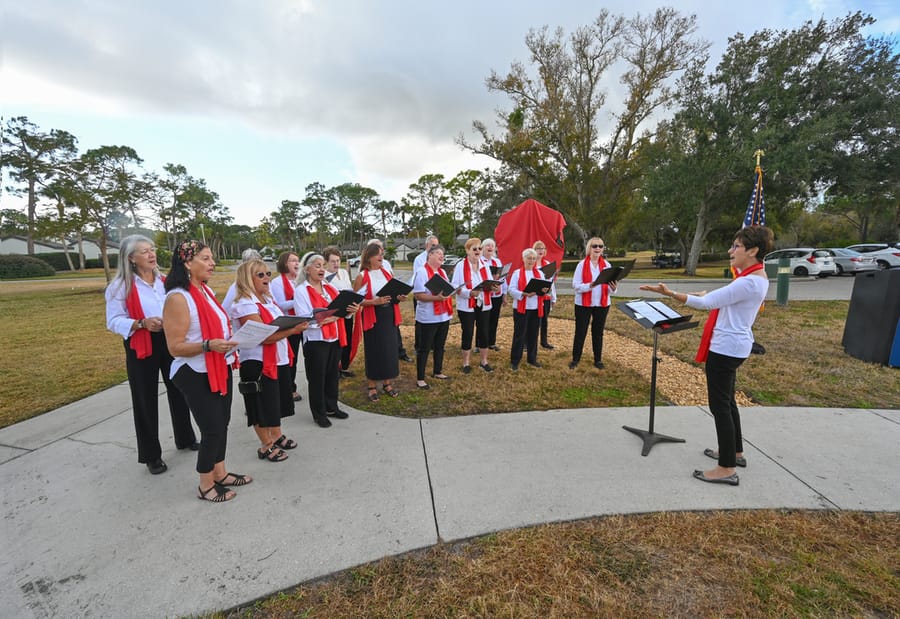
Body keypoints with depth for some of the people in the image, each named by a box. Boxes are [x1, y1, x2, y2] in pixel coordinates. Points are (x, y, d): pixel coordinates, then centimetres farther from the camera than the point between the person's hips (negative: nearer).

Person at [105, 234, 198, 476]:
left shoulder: (163, 280, 9)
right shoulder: (121, 286, -9)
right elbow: (114, 321, -12)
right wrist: (142, 323, -27)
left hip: (170, 342, 5)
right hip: (141, 347, -5)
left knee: (178, 390, 15)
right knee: (146, 400, 5)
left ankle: (185, 438, 34)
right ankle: (151, 455, 21)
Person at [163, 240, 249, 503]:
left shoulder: (206, 291, 6)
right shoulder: (178, 298, -19)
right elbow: (175, 347, -20)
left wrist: (232, 337, 3)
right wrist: (208, 345, -33)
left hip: (220, 368, 8)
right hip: (197, 375, -8)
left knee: (222, 423, 17)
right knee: (212, 429, 2)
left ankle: (220, 474, 35)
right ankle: (205, 486, 24)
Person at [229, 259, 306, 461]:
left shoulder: (268, 299, 10)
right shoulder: (245, 305, -18)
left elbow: (280, 325, 19)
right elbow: (263, 337, -25)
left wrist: (296, 325, 0)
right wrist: (292, 330, -30)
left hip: (280, 359, 9)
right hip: (259, 363, -9)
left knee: (277, 400, 20)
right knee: (263, 405, 5)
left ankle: (277, 436, 38)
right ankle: (266, 446, 22)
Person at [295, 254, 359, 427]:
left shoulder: (330, 288, 11)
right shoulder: (301, 291, -8)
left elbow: (342, 308, 10)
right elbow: (304, 319, -17)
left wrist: (350, 310, -14)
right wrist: (330, 316, -24)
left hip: (335, 338, 6)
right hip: (315, 341, -6)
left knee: (333, 374, 16)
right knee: (317, 377, 6)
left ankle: (331, 407, 33)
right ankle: (319, 413, 22)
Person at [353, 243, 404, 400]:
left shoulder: (387, 273, 8)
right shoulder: (362, 276, -9)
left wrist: (399, 297, -4)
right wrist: (375, 301, -24)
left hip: (389, 316, 5)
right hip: (372, 318, -5)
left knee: (390, 350, 10)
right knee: (373, 352, 3)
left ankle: (387, 383, 26)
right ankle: (371, 386, 20)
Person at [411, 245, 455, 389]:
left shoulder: (442, 272, 13)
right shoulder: (422, 272, -13)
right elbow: (418, 295, -20)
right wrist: (436, 298, -29)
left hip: (443, 316, 8)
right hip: (428, 318, -8)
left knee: (440, 346, 19)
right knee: (424, 348, 2)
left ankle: (437, 372, 35)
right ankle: (420, 378, 13)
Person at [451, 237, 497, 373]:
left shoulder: (484, 265, 8)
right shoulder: (460, 266, -8)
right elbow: (455, 287, -13)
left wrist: (493, 287, -12)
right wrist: (469, 293, -27)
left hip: (484, 305, 5)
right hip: (466, 306, -4)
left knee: (483, 333, 10)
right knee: (467, 334, 4)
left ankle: (484, 362, 25)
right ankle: (466, 363, 19)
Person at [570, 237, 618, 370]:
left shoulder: (607, 265, 4)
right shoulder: (582, 264, -6)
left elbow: (610, 288, 4)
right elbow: (575, 285, -12)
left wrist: (613, 288, -19)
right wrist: (590, 285, -27)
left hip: (602, 304, 3)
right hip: (583, 303, -3)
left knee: (598, 332, 11)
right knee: (580, 331, 4)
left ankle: (598, 359, 22)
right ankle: (575, 359, 16)